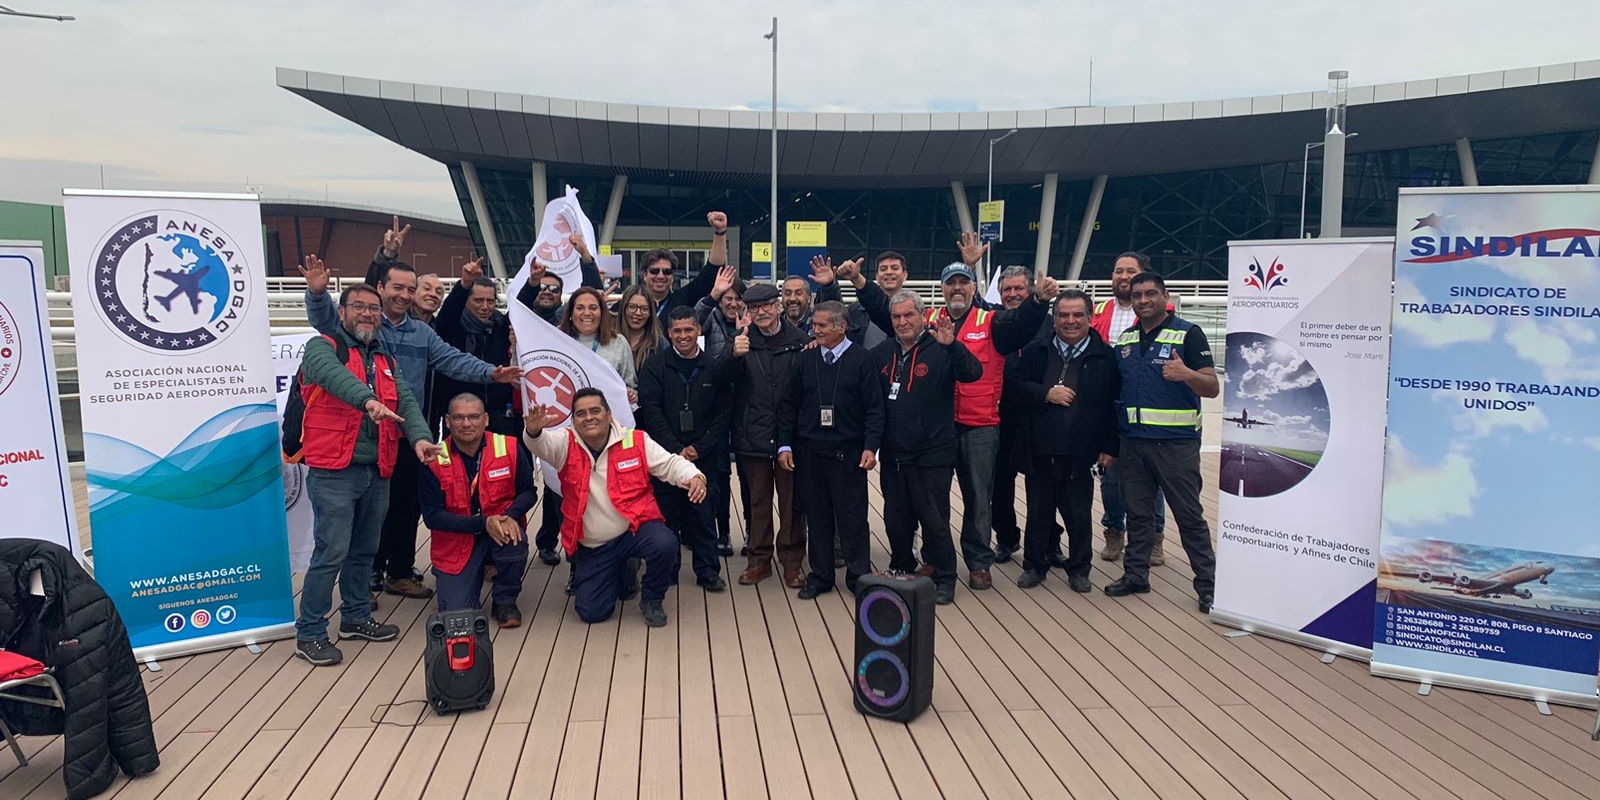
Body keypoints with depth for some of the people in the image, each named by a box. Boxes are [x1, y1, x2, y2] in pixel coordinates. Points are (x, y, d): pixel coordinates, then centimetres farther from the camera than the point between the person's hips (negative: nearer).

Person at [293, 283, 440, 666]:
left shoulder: (386, 360, 17)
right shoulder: (323, 347, -1)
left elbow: (406, 401, 1)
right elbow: (332, 373, -25)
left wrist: (419, 437, -19)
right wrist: (368, 399, -44)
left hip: (377, 472, 7)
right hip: (333, 472, -6)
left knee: (365, 549, 18)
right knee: (332, 552, -7)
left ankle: (355, 616, 33)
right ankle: (310, 634, 6)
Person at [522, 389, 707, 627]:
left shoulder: (636, 441, -5)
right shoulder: (566, 444, -5)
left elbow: (670, 463, -3)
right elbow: (540, 444, -23)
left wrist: (694, 477, -23)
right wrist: (533, 430, -48)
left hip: (636, 529, -2)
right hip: (591, 546, 2)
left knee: (665, 544, -35)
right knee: (591, 612, -2)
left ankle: (651, 599, -2)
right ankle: (621, 575, 33)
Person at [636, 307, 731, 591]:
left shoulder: (714, 367, 4)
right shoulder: (655, 366, 0)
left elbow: (724, 412, 3)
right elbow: (650, 410, -6)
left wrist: (699, 448, -6)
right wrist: (676, 450, -11)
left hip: (702, 456, 1)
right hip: (664, 455, -1)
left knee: (703, 514, 5)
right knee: (666, 514, 5)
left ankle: (708, 571, 16)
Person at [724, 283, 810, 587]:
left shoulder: (798, 340, -3)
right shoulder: (743, 340, 1)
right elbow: (725, 378, -15)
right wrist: (735, 354, -32)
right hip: (753, 434, 1)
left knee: (791, 501, 8)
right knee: (758, 500, 13)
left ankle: (791, 561, 21)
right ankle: (760, 558, 25)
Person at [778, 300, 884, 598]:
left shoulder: (861, 360, -2)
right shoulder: (804, 360, 7)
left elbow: (874, 407, -4)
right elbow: (788, 406, 10)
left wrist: (871, 447, -12)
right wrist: (785, 445, 4)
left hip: (848, 453, -3)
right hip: (809, 451, 3)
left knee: (852, 517, 2)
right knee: (816, 516, 9)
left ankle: (859, 576, 14)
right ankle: (820, 575, 20)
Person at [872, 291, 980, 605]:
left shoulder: (940, 350, -7)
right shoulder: (882, 353, 8)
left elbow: (973, 373, -22)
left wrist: (951, 345, -36)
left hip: (931, 455, -5)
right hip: (893, 455, 5)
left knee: (934, 521, 1)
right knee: (896, 520, 16)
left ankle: (944, 579, 17)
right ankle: (901, 571, 34)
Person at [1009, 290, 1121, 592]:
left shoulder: (1105, 356, -1)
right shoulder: (1035, 351, 7)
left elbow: (1114, 405, -2)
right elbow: (1013, 386, 3)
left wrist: (1109, 447, -5)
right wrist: (1046, 394, -11)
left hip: (1080, 451, -2)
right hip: (1040, 450, 2)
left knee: (1079, 513, 8)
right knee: (1038, 510, 12)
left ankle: (1079, 568, 24)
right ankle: (1034, 564, 26)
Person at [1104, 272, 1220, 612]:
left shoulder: (1188, 334, -5)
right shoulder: (1124, 340, 12)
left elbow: (1212, 388, -10)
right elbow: (1115, 389, 19)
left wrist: (1186, 374, -32)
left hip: (1176, 442, -5)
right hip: (1133, 441, 5)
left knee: (1190, 515, 0)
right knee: (1138, 512, 12)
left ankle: (1208, 584, 9)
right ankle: (1136, 574, 24)